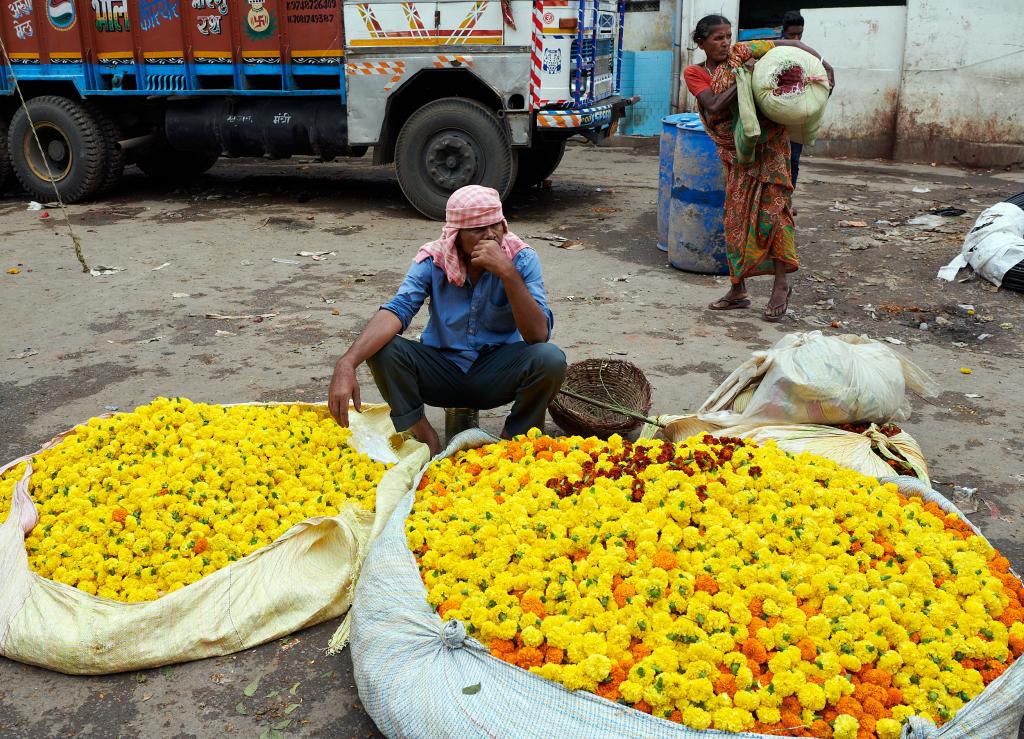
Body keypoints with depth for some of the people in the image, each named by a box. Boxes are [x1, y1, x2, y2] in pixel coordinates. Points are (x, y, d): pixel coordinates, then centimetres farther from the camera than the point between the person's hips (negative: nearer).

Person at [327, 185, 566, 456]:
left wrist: (508, 273, -36)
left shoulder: (521, 258, -15)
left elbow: (538, 335, -25)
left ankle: (512, 441, -3)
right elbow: (396, 311, -27)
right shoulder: (433, 259, -13)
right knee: (381, 348, -26)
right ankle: (425, 438, -5)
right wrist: (347, 363, -43)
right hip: (442, 368, 1)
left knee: (550, 359, -30)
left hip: (496, 373, 0)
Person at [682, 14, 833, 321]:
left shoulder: (742, 53, -3)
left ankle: (780, 285, 0)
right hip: (736, 150, 3)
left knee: (771, 209, -8)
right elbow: (714, 108, -14)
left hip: (768, 143, -3)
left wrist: (822, 62, -12)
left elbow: (788, 44, -1)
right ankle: (738, 290, 17)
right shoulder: (694, 74, 0)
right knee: (736, 216, 7)